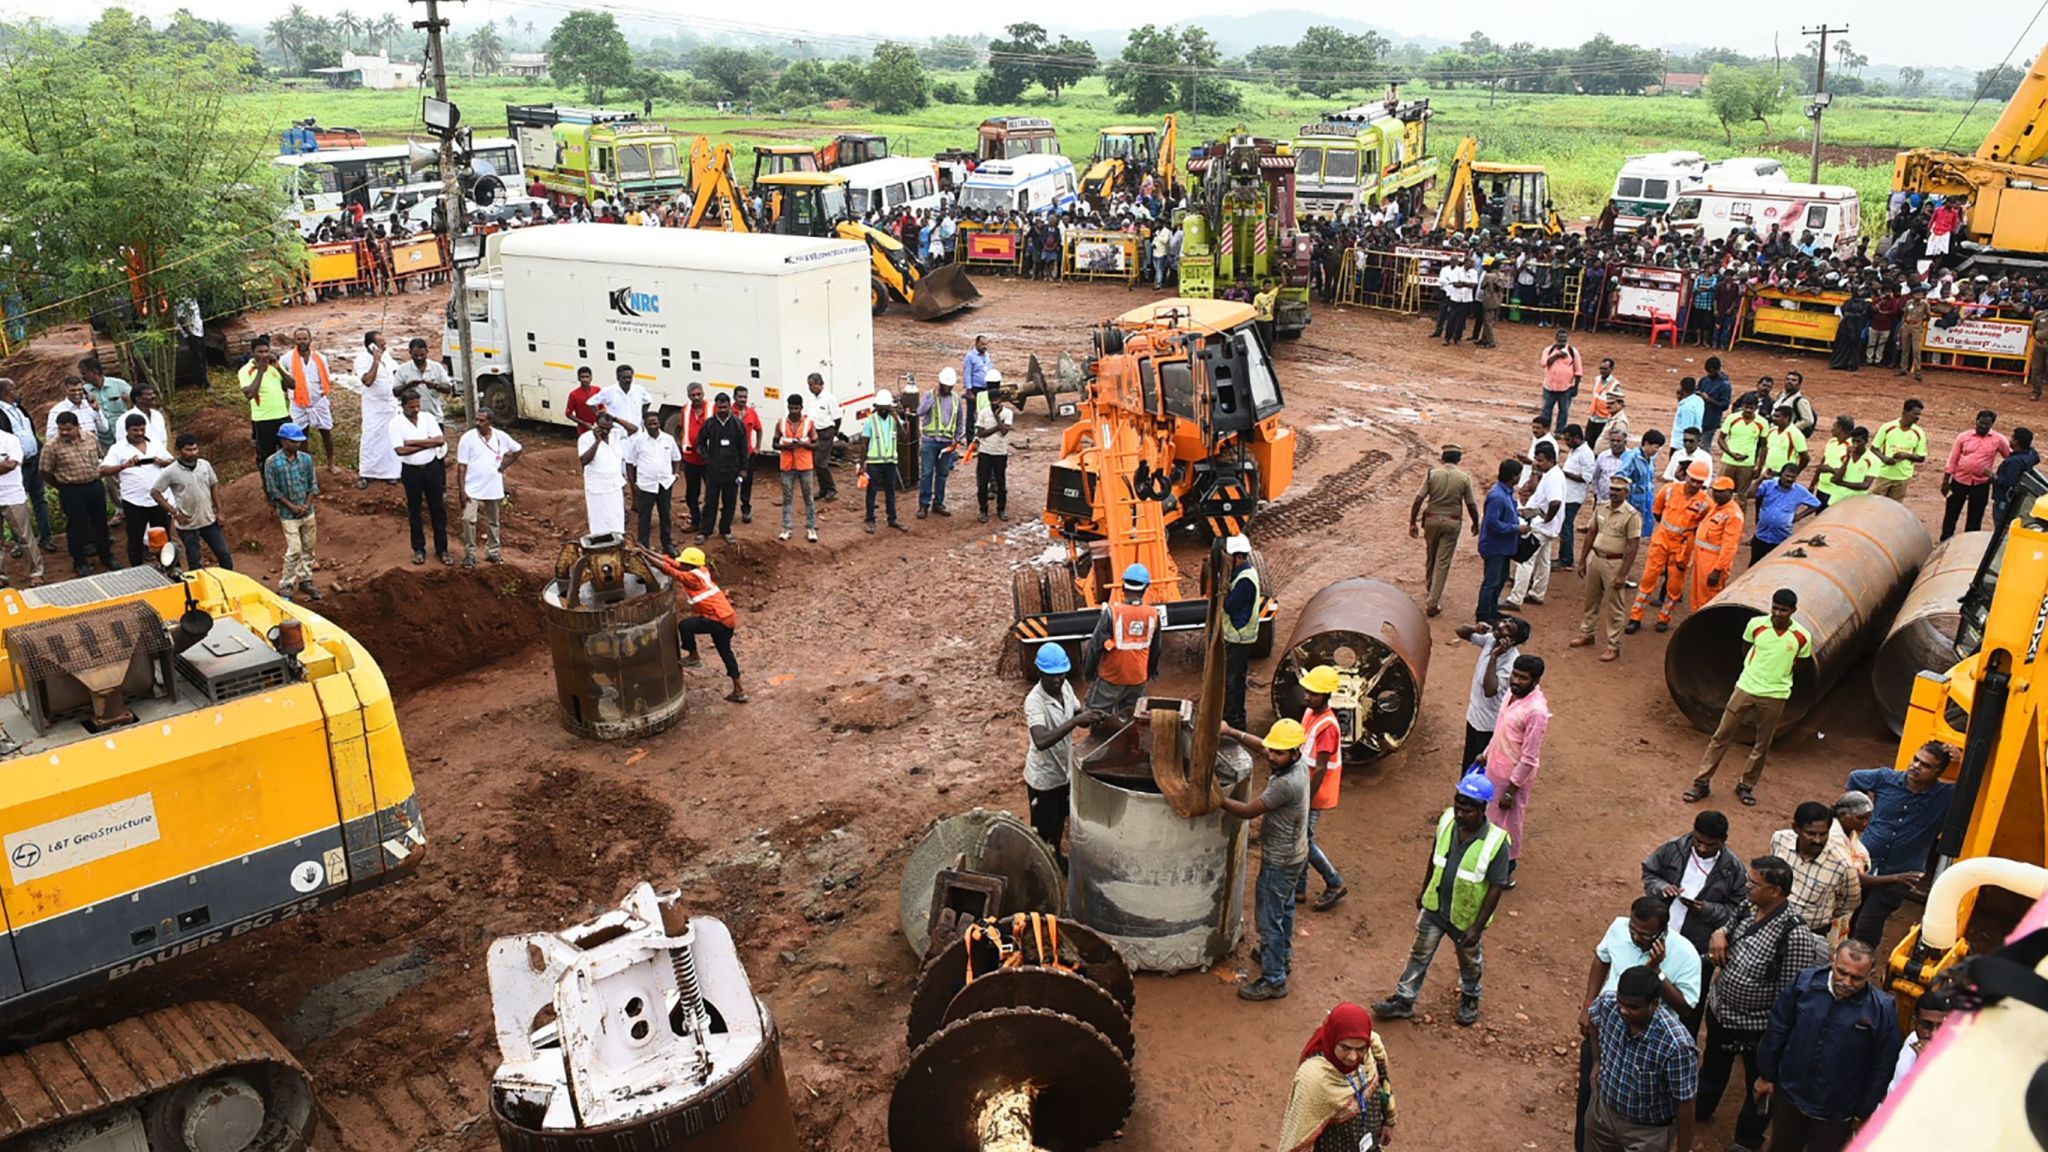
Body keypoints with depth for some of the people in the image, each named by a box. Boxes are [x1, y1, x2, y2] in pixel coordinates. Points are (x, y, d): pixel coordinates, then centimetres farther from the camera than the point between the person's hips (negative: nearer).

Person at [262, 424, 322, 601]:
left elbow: (313, 484, 5)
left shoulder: (306, 458, 0)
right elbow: (273, 490, -9)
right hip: (288, 515, -4)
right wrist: (292, 506, -13)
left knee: (308, 548, 12)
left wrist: (307, 505, -8)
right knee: (294, 551, -8)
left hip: (308, 512, 5)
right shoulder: (272, 462, -12)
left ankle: (306, 580, 26)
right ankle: (285, 586, 3)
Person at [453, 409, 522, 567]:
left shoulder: (501, 437, -2)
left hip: (494, 489, 3)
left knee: (493, 521, 14)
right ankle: (469, 553, -2)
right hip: (472, 489, -3)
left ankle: (493, 551, 28)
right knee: (469, 519, -13)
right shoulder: (468, 438, -9)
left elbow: (518, 450, 16)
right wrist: (462, 491, -13)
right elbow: (461, 467, -9)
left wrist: (504, 465, 4)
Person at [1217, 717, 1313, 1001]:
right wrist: (1231, 732, 3)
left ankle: (1273, 981, 14)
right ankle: (1283, 955, 48)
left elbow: (1248, 811, -27)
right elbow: (1260, 746, 11)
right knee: (1284, 908, 28)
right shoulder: (1295, 764, -7)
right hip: (1295, 854, 10)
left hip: (1280, 861, -10)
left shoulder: (1286, 784, -35)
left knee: (1270, 920, 3)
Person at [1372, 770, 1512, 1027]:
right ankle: (1403, 1001, 34)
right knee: (1419, 955, 17)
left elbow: (1496, 888, -21)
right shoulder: (1447, 820, -17)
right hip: (1434, 907, 3)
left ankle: (1470, 998, 51)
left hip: (1466, 917, -3)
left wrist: (1477, 927, -18)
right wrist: (1423, 890, 12)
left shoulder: (1496, 842, -30)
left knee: (1470, 962, 24)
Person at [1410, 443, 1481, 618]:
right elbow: (1471, 505, -2)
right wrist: (1476, 524, 14)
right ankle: (1432, 602, -3)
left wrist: (1413, 522, -1)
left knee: (1430, 557, 21)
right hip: (1452, 522, -2)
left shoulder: (1432, 474, -5)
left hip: (1432, 520, 2)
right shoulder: (1464, 477, -6)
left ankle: (1430, 591, 40)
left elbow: (1418, 500, -8)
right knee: (1443, 562, 1)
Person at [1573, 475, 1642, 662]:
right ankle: (1586, 635, 35)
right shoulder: (1600, 508, 3)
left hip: (1615, 563, -6)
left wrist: (1622, 575, -18)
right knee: (1591, 600, 19)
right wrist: (1582, 560, 13)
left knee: (1615, 607, 3)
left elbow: (1633, 547, -16)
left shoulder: (1632, 515, -16)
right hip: (1595, 558, 6)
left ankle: (1614, 647, 12)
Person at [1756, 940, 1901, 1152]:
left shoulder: (1882, 1009, -20)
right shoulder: (1805, 983, -14)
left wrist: (1865, 1114, -3)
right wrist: (1766, 1075, 5)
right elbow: (1777, 1030, -1)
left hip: (1836, 1115, -2)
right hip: (1790, 1097, 2)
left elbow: (1882, 1068, -10)